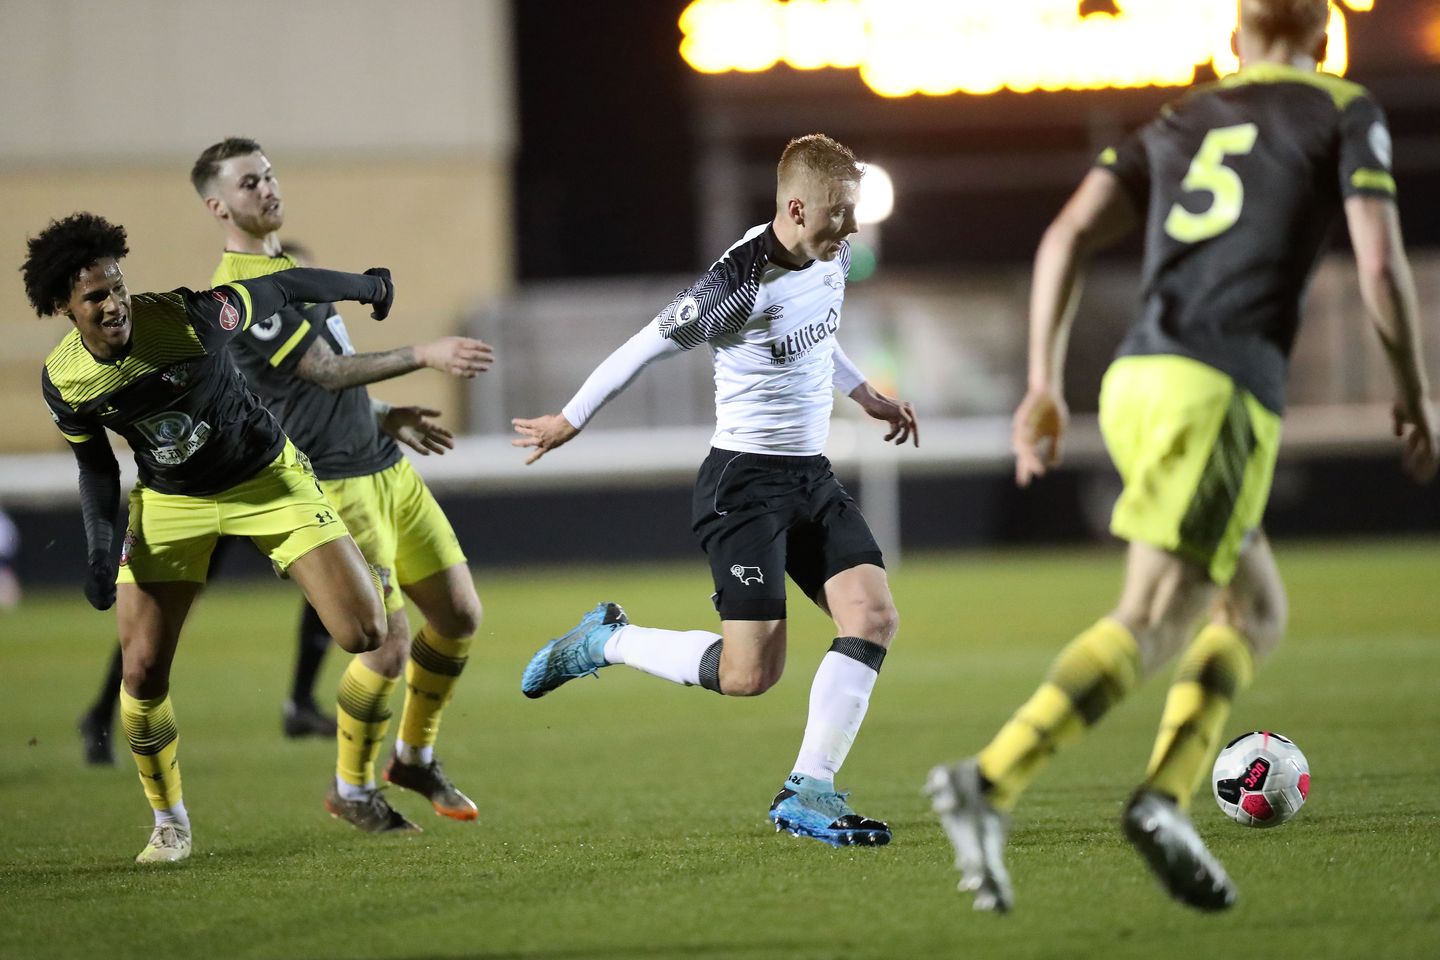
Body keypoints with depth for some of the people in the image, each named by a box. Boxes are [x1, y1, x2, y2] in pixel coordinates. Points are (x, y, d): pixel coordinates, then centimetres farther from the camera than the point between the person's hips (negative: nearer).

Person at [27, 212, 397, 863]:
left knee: (363, 635, -14)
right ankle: (169, 822, 13)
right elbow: (95, 467, 4)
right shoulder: (63, 379, -14)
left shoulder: (186, 319, -27)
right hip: (169, 503, 2)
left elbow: (282, 289, -10)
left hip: (266, 478, -2)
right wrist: (101, 549, -9)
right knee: (142, 671, -10)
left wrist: (365, 286, 5)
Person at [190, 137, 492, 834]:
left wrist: (385, 417, 23)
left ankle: (413, 756, 27)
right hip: (333, 488, -9)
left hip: (386, 468, 9)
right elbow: (327, 371, -23)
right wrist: (424, 355, -28)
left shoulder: (289, 266, 16)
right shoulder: (240, 292, -17)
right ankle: (351, 789, 11)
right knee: (390, 644, -11)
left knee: (459, 614, 7)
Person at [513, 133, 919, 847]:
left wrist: (865, 395, 33)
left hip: (812, 477, 8)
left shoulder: (830, 260, 3)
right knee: (750, 674, -12)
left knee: (874, 616, -11)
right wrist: (570, 421, -1)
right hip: (745, 481, -8)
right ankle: (607, 641, 12)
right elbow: (646, 347, -11)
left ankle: (808, 792, -7)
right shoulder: (739, 283, -22)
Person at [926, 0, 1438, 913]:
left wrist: (1044, 384, 10)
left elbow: (1067, 237, 11)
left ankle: (1167, 799, 2)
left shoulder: (1177, 124, 23)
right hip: (1224, 391, -6)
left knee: (1256, 613, 19)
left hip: (1135, 378, 6)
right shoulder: (1345, 114, 10)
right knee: (1150, 624, -13)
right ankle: (992, 782, -30)